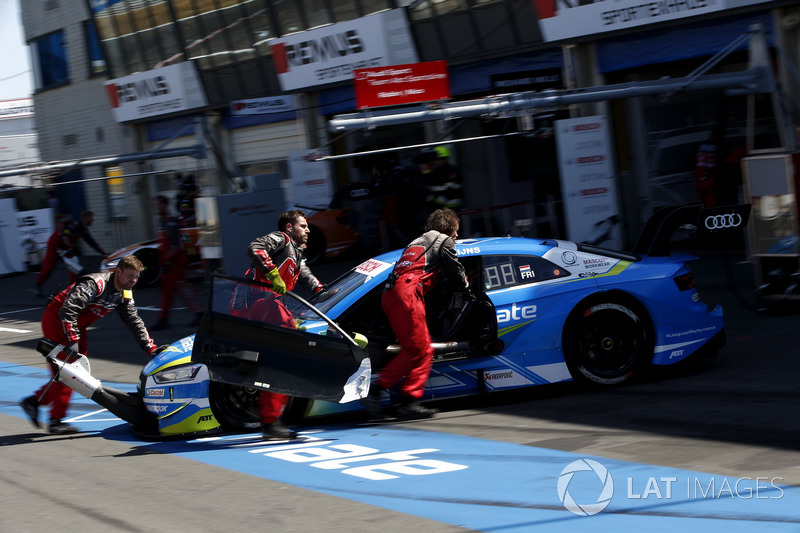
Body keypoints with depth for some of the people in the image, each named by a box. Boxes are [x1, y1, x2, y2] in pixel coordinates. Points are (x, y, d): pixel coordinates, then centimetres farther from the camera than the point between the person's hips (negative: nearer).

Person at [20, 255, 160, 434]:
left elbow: (135, 322, 10)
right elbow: (68, 310, -35)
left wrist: (151, 348, 4)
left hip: (77, 326, 9)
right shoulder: (95, 284, -28)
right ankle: (56, 421, -7)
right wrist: (72, 341, -39)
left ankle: (35, 401, 17)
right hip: (56, 320, -9)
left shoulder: (124, 294, 1)